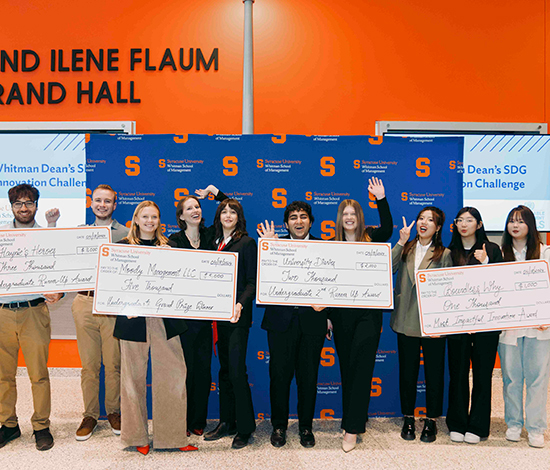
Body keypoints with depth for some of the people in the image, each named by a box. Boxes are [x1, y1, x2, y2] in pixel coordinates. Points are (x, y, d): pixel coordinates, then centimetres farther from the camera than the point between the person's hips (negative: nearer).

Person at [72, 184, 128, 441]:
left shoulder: (126, 234, 4)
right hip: (85, 303, 2)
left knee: (113, 363, 5)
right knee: (89, 364, 8)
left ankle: (113, 411, 22)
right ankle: (90, 415, 21)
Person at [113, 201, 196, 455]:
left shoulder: (168, 246, 12)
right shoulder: (123, 246, 8)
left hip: (164, 317, 2)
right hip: (134, 318, -1)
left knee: (173, 374, 1)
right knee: (134, 377, 6)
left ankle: (173, 435, 14)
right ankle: (136, 436, 22)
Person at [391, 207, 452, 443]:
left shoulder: (444, 254, 0)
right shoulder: (406, 249, 8)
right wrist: (401, 241, -12)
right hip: (406, 322, 2)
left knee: (434, 372, 8)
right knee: (407, 372, 11)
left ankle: (431, 420, 25)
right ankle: (408, 418, 27)